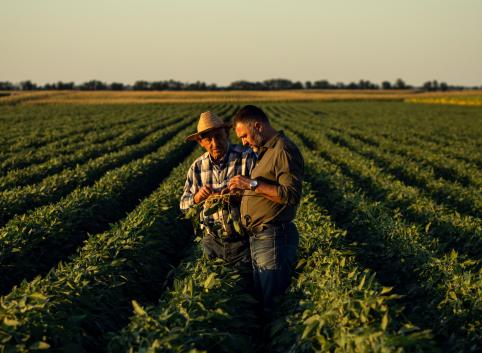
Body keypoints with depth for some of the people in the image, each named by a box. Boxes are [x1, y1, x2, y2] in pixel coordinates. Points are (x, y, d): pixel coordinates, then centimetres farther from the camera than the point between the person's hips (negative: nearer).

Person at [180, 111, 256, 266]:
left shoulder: (247, 157, -10)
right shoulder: (198, 166, 5)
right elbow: (183, 205, 8)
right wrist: (197, 197, -13)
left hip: (242, 240, -3)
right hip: (211, 240, 3)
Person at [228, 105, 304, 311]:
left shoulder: (284, 151, -13)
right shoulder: (264, 152, 19)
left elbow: (292, 195, -23)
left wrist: (253, 184, -21)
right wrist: (243, 189, 12)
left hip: (274, 239, -10)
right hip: (257, 238, 10)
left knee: (273, 300, -6)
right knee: (261, 297, 14)